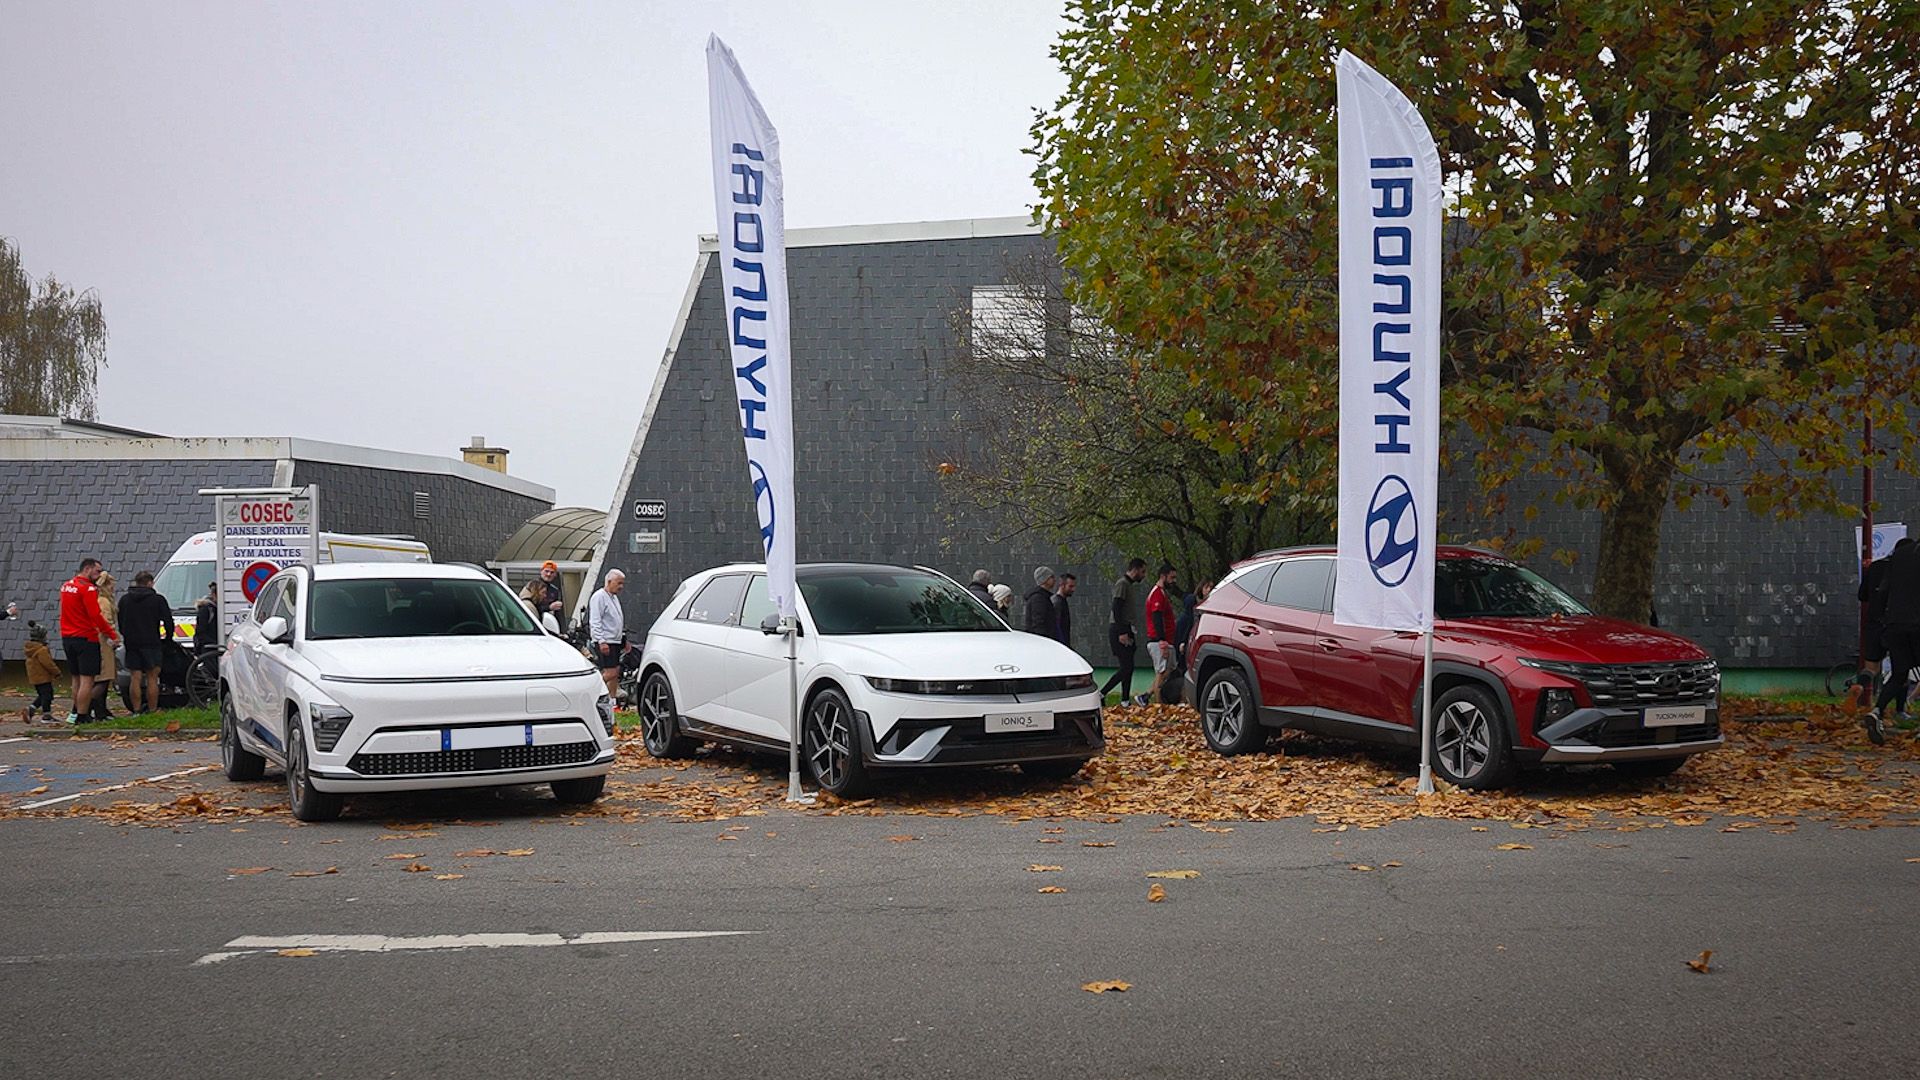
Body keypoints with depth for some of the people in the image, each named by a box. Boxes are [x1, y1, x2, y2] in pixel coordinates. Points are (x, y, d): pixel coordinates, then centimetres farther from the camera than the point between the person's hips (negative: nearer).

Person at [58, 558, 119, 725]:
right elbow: (95, 615, -19)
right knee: (87, 680, -6)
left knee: (77, 679, 18)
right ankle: (81, 716, -8)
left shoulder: (66, 586, 15)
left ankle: (75, 713, 22)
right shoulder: (87, 588, -13)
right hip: (86, 638, -9)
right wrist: (112, 634, -15)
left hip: (67, 638, 9)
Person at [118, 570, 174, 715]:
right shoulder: (158, 600, -2)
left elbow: (121, 624, 17)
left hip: (131, 644, 3)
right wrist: (168, 640, 13)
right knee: (152, 678, 0)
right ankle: (152, 710, -1)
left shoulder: (124, 600, 10)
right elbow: (168, 622, -1)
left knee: (135, 679, 4)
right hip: (151, 643, -3)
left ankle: (137, 711, 3)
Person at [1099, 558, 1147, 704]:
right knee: (1126, 667, -13)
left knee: (1128, 667, 8)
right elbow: (1116, 609, -19)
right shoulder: (1122, 584, -11)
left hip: (1124, 630, 10)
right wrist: (1122, 632, -24)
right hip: (1119, 630, -10)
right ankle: (1101, 694, -10)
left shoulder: (1129, 584, 19)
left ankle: (1125, 702, 9)